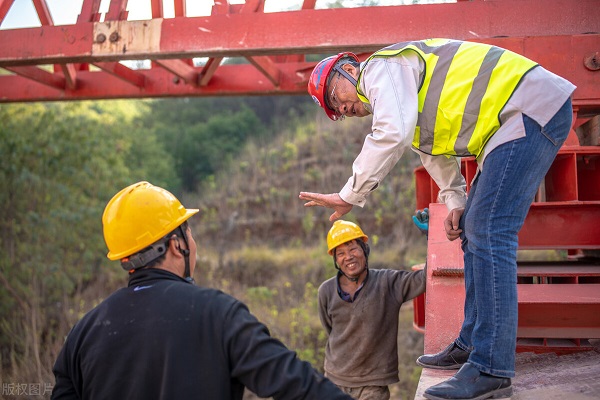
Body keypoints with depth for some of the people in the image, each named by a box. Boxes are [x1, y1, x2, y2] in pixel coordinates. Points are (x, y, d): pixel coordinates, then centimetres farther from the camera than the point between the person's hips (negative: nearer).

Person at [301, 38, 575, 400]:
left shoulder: (381, 67, -9)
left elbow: (392, 135, -24)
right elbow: (435, 150, 27)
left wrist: (350, 196, -17)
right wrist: (455, 201, 12)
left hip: (531, 107, -11)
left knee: (488, 233, -16)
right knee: (474, 231, 13)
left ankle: (491, 370, -15)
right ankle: (472, 346, 20)